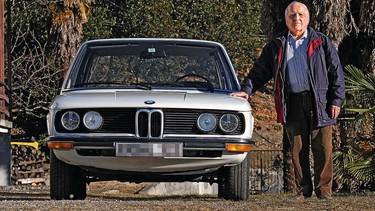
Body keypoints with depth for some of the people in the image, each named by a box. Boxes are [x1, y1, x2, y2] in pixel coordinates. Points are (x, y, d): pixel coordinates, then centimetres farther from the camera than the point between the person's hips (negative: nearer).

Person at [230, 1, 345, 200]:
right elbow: (260, 71, 15)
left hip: (319, 103, -2)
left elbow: (336, 72, 7)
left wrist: (336, 100, -1)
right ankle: (303, 190, 9)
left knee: (322, 148, -4)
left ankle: (324, 190, 2)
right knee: (298, 150, 2)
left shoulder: (322, 42, 9)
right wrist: (246, 90, 0)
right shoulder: (276, 46, 14)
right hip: (292, 105, 2)